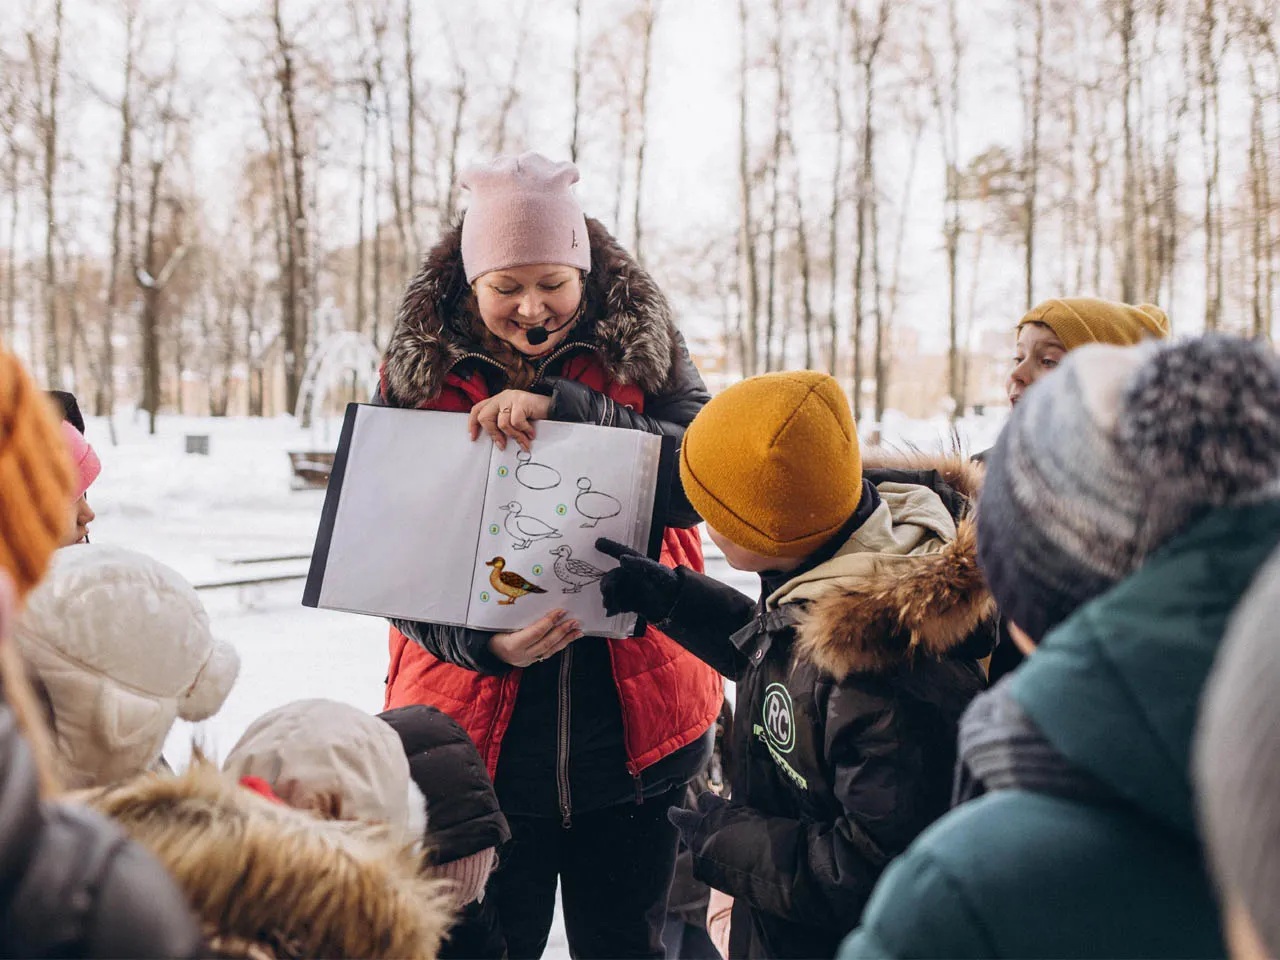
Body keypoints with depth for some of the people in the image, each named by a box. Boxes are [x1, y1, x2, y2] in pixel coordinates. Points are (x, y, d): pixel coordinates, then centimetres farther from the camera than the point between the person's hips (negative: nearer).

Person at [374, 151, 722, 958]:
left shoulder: (643, 351, 3)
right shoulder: (419, 374, 1)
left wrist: (562, 406, -22)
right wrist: (483, 642, -21)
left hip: (635, 733, 1)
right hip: (477, 739, 0)